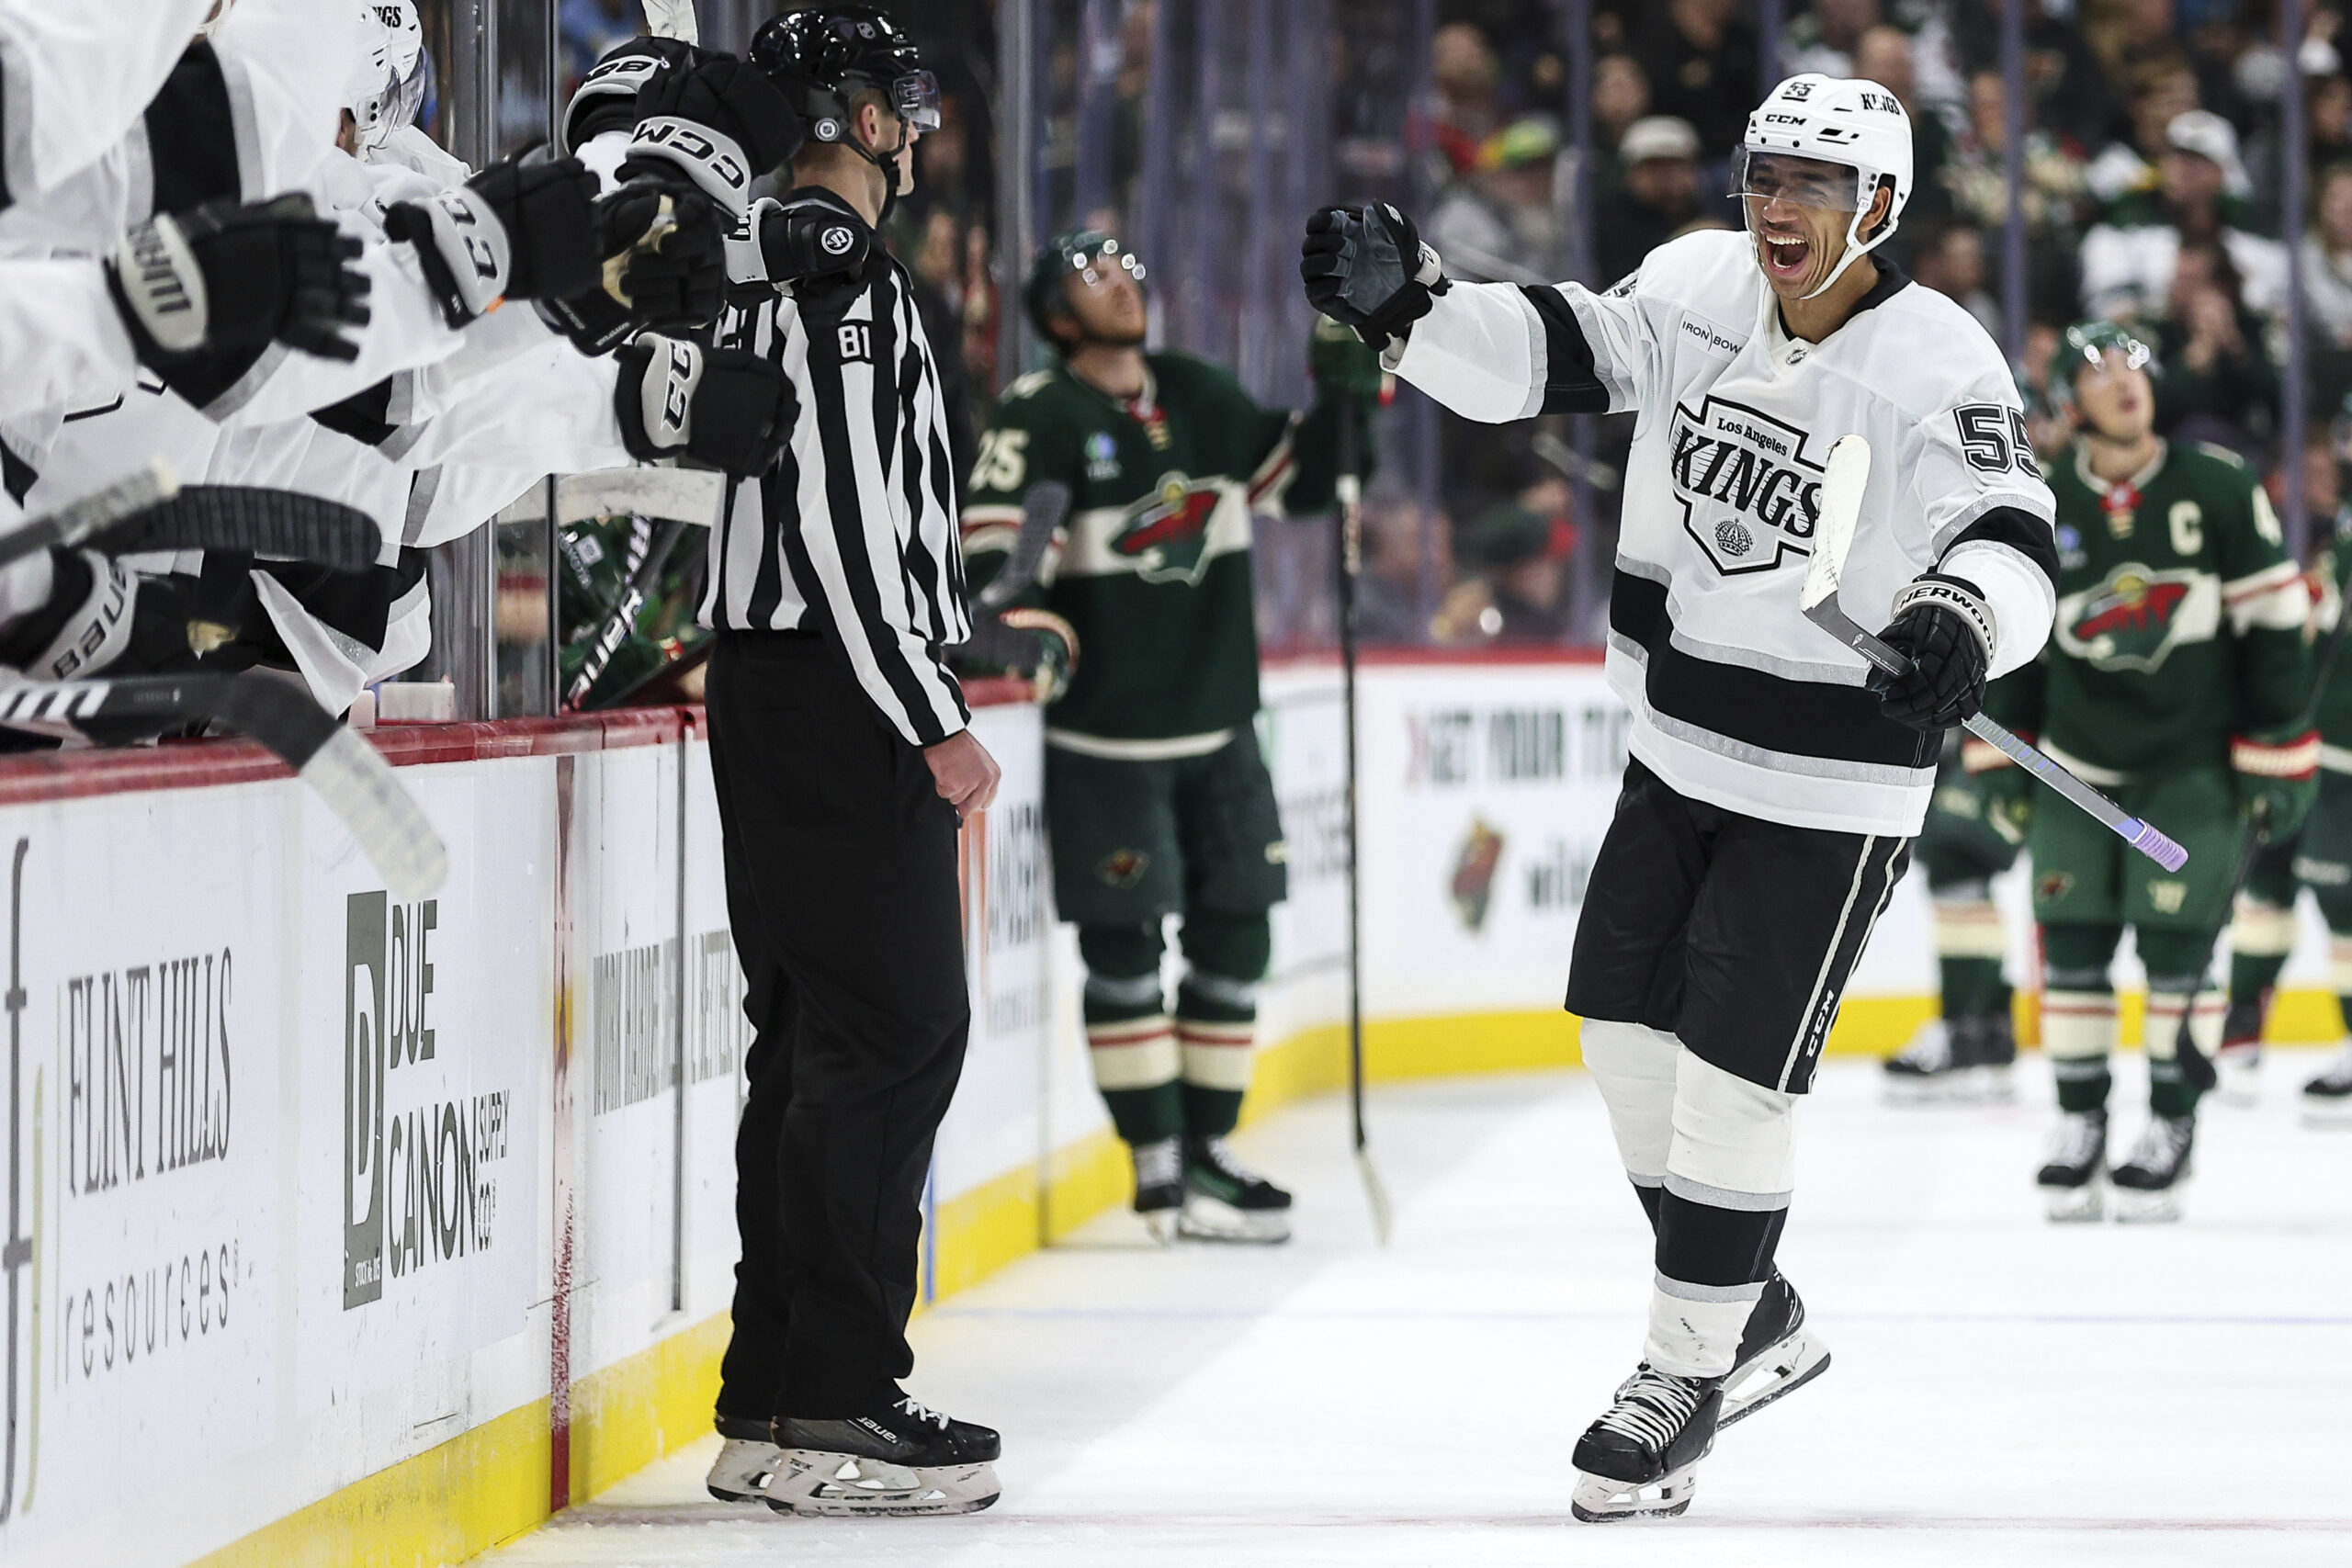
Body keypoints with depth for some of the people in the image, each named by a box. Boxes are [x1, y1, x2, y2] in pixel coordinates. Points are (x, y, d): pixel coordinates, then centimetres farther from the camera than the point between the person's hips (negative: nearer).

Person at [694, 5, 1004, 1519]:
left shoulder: (748, 266, 16)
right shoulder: (841, 271, -14)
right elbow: (842, 522, -21)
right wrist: (935, 721, -19)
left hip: (768, 691, 10)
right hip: (845, 706, -10)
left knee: (815, 1035, 12)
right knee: (898, 1027, -9)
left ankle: (769, 1407, 14)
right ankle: (834, 1407, -11)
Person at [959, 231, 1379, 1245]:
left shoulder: (1200, 399, 10)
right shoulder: (1040, 416, -9)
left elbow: (1296, 479, 19)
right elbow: (993, 537, -17)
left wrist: (1339, 403, 2)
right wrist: (1025, 618, -35)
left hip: (1216, 724, 6)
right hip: (1104, 736, -6)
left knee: (1235, 933, 8)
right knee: (1123, 944, -4)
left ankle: (1207, 1148, 18)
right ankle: (1161, 1170, 2)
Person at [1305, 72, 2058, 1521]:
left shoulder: (1938, 367, -19)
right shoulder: (1699, 289, -2)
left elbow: (2011, 539, -27)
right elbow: (1549, 354, -2)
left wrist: (1962, 615, -48)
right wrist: (1410, 300, -19)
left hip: (1829, 788, -7)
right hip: (1679, 749, 7)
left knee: (1735, 1072, -5)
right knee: (1629, 1030, 12)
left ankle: (1691, 1373, 11)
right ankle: (1756, 1317, 30)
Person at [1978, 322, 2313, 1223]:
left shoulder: (2221, 489, -6)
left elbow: (2271, 620, -3)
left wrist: (2277, 751, -6)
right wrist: (2000, 755, 7)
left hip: (2196, 763, -2)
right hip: (2080, 762, 2)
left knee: (2177, 944, -6)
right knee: (2073, 941, 0)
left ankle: (2171, 1125, 6)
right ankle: (2079, 1123, 12)